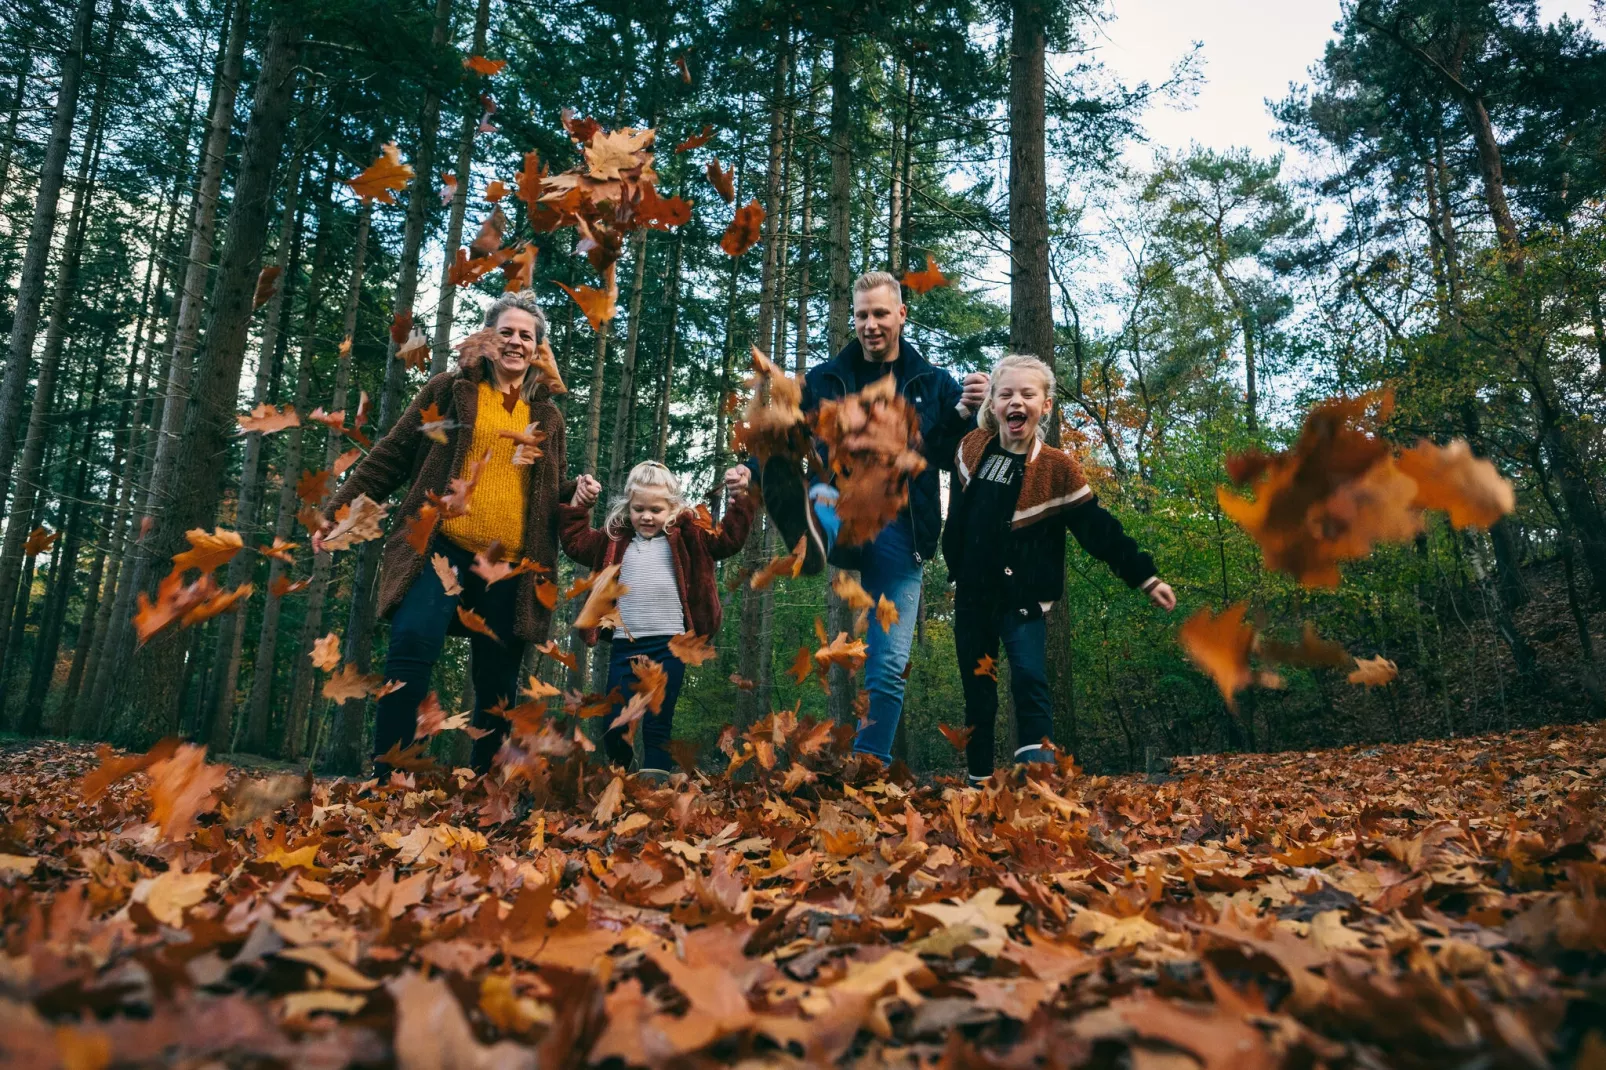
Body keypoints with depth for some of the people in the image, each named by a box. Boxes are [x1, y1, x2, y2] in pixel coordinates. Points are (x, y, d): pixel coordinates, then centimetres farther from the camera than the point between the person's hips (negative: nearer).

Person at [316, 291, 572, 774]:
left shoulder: (547, 416, 17)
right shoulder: (450, 389, 9)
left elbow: (551, 497, 23)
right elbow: (391, 455, 8)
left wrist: (576, 495, 0)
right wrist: (338, 512, 3)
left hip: (511, 564, 3)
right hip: (443, 547, -3)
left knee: (497, 684, 6)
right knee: (413, 647, -22)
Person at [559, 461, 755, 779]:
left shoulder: (685, 537, 5)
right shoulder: (614, 540, 13)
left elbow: (727, 540, -2)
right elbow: (575, 542, 22)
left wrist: (739, 500, -12)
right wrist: (578, 504, 14)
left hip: (669, 645, -3)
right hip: (625, 645, 3)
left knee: (658, 725, 0)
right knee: (614, 727, 6)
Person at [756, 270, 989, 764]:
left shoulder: (933, 383, 14)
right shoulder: (825, 380, 15)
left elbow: (956, 458, 3)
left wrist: (967, 414, -17)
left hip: (899, 535, 1)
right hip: (843, 514, 0)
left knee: (889, 667, -2)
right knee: (820, 497, -38)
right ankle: (811, 534, -72)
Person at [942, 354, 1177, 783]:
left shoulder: (1057, 469, -6)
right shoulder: (972, 448, 2)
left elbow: (1100, 529, -3)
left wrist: (1145, 577, -3)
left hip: (1021, 598, -3)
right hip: (972, 597, 3)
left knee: (1030, 679, -21)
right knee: (978, 696, 9)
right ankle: (979, 781, 22)